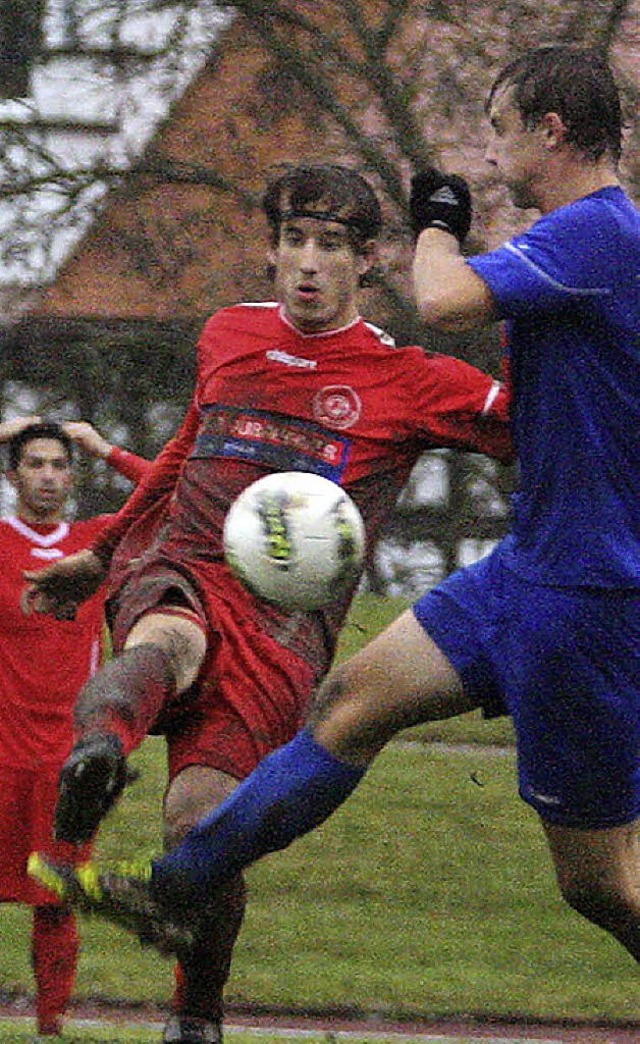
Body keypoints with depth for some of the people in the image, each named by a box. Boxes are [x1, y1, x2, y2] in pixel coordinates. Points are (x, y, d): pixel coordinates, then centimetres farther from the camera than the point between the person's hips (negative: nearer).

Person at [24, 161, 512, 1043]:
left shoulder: (409, 382, 8)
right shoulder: (227, 337, 20)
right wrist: (101, 552, 46)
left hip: (288, 624, -2)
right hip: (182, 575, 2)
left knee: (200, 820, -20)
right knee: (165, 643, -38)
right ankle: (98, 746, -73)